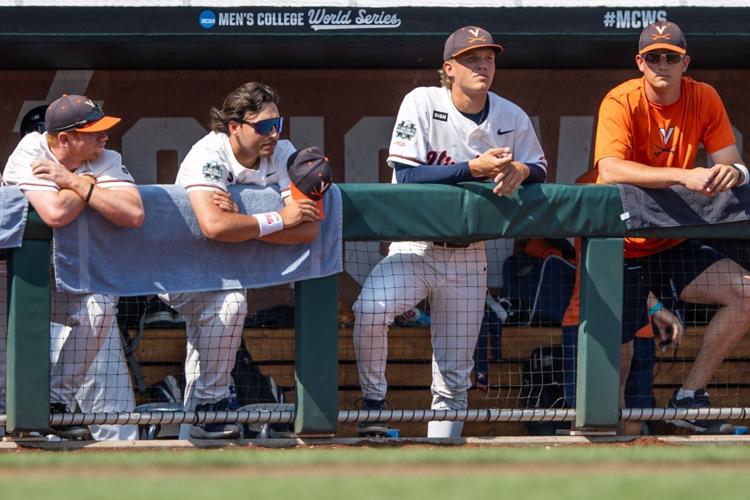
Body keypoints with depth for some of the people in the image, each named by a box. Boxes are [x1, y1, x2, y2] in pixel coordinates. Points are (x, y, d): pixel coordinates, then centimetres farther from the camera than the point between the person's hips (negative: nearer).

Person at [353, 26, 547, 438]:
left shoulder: (512, 118, 0)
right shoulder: (422, 104, -10)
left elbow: (540, 169, 10)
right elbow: (408, 176, -18)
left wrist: (520, 170, -15)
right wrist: (475, 167, -28)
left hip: (468, 256, 3)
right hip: (415, 248, -3)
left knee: (454, 378, 5)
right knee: (371, 307, -31)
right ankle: (373, 404, -10)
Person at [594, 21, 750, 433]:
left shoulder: (704, 99, -3)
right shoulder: (621, 103, -18)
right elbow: (610, 170, -34)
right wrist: (683, 176, -44)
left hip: (671, 245, 4)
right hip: (620, 248, -4)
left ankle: (690, 398, -8)